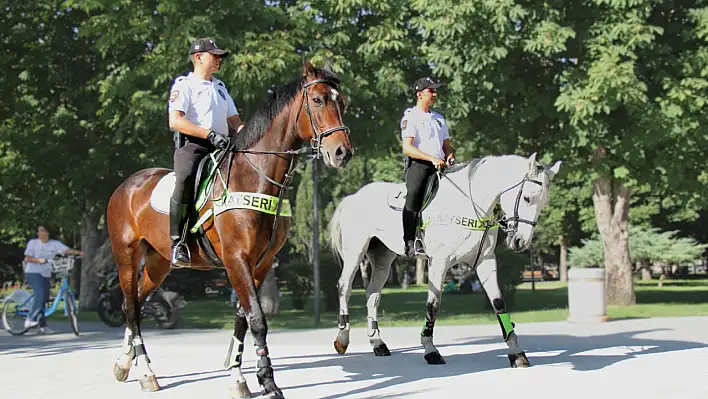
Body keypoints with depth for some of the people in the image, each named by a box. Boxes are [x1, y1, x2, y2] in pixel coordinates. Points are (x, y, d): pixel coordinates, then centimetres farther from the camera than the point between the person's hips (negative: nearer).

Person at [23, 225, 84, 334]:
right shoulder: (33, 243, -2)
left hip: (46, 274, 4)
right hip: (33, 273, -4)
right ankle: (30, 320, -18)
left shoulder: (54, 244, 3)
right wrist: (39, 260, -24)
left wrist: (78, 252, -26)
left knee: (45, 299, 5)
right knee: (40, 294, -24)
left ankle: (43, 326, 11)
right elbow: (27, 258, -7)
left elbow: (66, 250, -9)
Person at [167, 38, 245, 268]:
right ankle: (177, 243, -30)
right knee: (185, 180, -33)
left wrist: (242, 130, -1)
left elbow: (233, 118, 23)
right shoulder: (184, 85, 2)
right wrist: (210, 134, -20)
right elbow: (175, 121, -11)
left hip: (221, 148, 7)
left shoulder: (220, 87, 25)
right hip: (192, 145, -7)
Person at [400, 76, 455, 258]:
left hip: (439, 167, 7)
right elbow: (407, 148, -11)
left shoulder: (439, 118, 23)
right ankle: (410, 243, -25)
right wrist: (432, 158, -20)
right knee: (414, 193, -22)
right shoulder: (410, 118, 0)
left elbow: (446, 145, 25)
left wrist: (449, 156, 0)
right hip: (418, 165, -7)